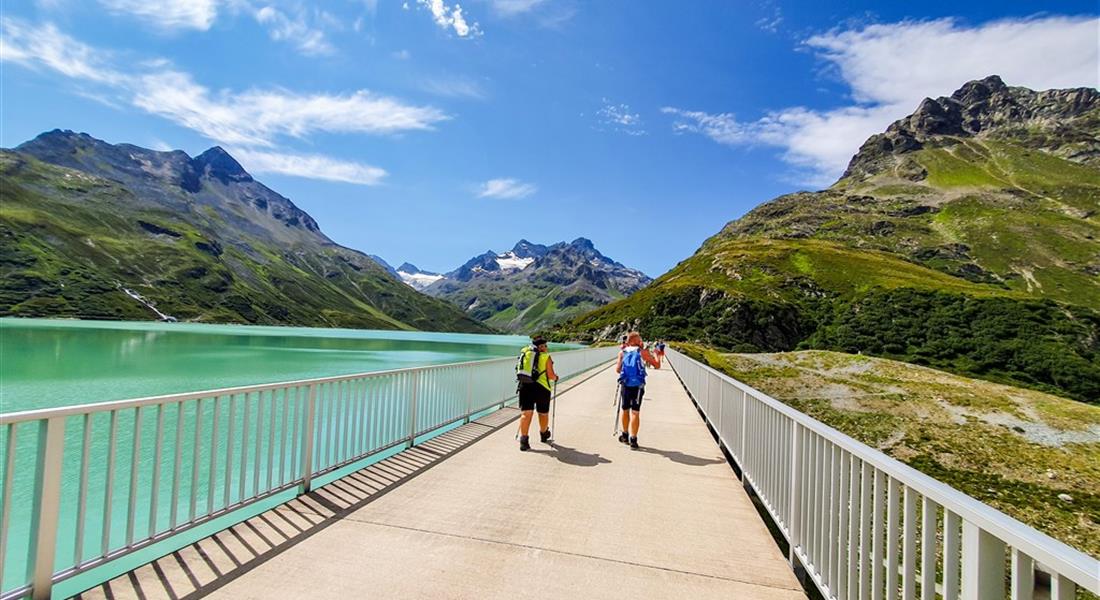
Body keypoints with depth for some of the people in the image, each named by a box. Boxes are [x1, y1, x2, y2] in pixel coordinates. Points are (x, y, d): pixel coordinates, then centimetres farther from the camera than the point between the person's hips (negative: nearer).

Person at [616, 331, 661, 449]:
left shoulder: (622, 352, 3)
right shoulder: (643, 352, -2)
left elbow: (617, 370, 0)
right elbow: (657, 366, 2)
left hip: (625, 385, 2)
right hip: (638, 386, -2)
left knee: (625, 410, 17)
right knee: (635, 412, 2)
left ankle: (625, 435, 30)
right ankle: (633, 439, 1)